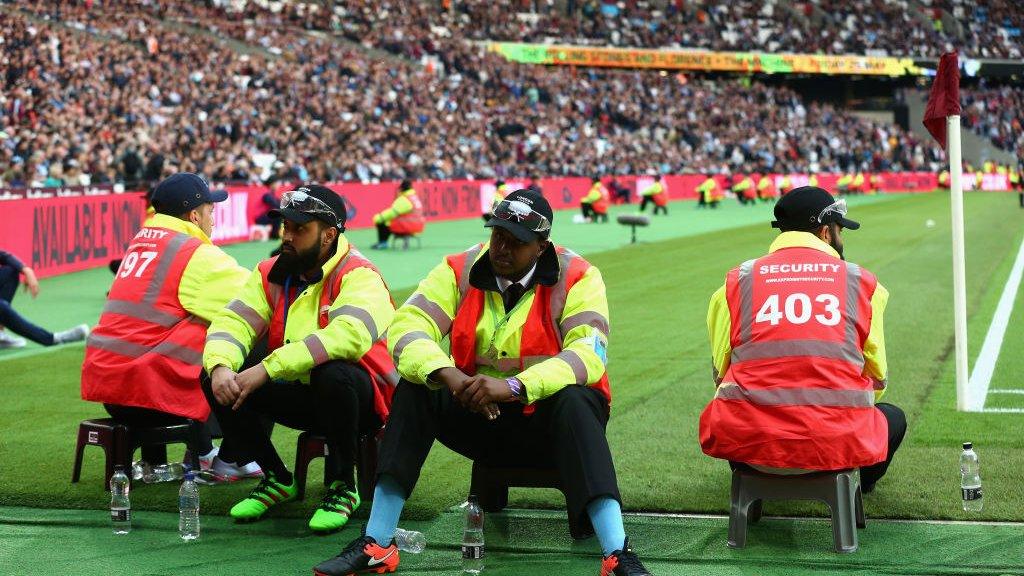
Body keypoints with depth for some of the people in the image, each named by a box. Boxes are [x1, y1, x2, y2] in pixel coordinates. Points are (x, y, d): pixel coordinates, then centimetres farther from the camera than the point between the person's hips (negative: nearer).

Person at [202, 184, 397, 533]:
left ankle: (342, 486, -13)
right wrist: (220, 366, -27)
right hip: (298, 395, 6)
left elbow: (348, 335, -35)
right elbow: (233, 321, -3)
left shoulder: (358, 276, -16)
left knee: (332, 374, -39)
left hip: (360, 401, -6)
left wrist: (268, 368, -37)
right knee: (215, 378, -11)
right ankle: (277, 480, 6)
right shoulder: (272, 274, 5)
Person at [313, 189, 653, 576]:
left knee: (573, 399, -35)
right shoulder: (459, 270, -3)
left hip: (547, 421, -3)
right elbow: (407, 327, -14)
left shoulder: (576, 278, -10)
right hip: (476, 416, 3)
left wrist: (513, 387, -39)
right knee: (414, 390, -21)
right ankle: (376, 544, -23)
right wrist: (448, 375, -35)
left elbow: (588, 354, -25)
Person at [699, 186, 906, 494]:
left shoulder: (736, 282, 7)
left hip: (750, 444, 1)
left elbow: (722, 372, 11)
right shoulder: (861, 281, 6)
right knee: (893, 418, 31)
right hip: (838, 444, -1)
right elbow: (877, 377, 14)